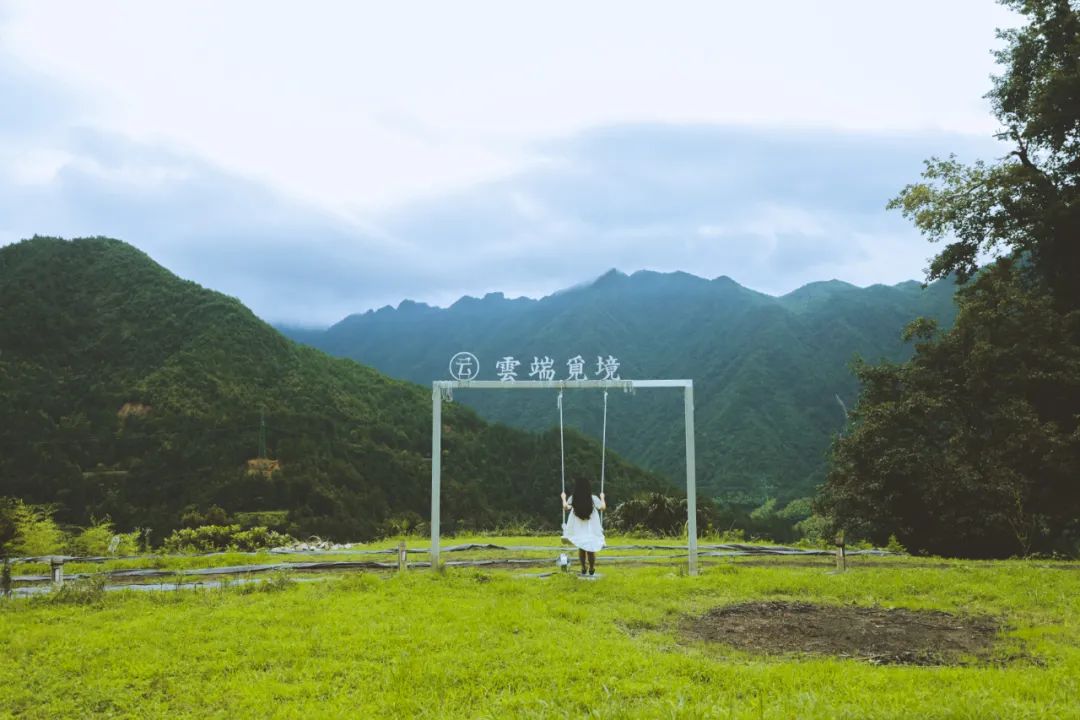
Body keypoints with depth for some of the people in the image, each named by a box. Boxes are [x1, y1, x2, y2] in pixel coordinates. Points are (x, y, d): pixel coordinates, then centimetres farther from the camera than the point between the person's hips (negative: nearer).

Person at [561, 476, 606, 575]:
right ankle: (591, 568, 22)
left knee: (581, 549, 18)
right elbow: (603, 507, 1)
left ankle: (583, 568, 26)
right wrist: (602, 497, 17)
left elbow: (565, 507, 3)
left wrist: (563, 498, 18)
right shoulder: (593, 498, -12)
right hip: (591, 530, -1)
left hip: (579, 530, 1)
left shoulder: (573, 499, -11)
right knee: (591, 550, 11)